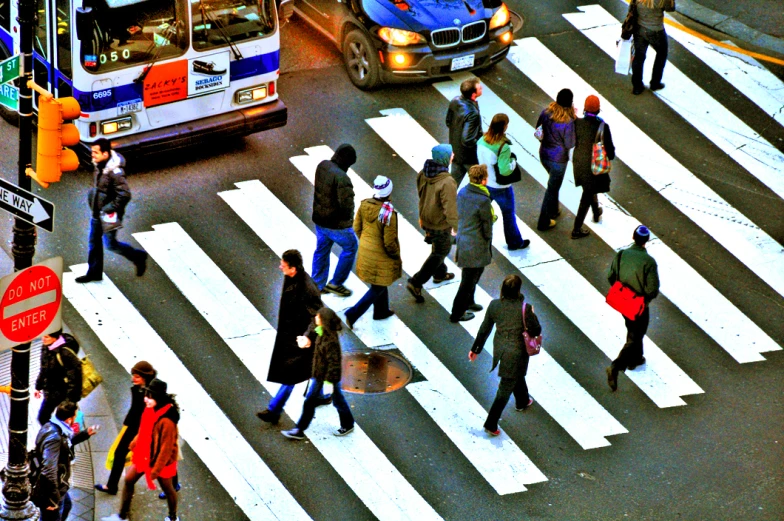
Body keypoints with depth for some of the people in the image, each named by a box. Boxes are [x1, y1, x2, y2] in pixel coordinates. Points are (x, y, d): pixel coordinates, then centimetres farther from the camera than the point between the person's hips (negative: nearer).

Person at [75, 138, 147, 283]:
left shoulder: (114, 172, -30)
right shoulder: (100, 165, -2)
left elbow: (125, 195, -30)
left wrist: (109, 208, -25)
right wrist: (92, 195, 10)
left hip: (109, 215, -9)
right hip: (97, 212, 9)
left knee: (110, 244, 5)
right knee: (94, 241, 16)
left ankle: (138, 257, 26)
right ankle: (94, 272, 30)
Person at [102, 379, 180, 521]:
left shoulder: (166, 421, -34)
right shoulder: (151, 410, -10)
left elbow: (166, 449, -27)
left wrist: (155, 471, -21)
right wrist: (133, 447, 15)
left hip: (160, 460, -8)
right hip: (144, 455, 8)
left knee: (167, 488, 15)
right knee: (129, 481, 13)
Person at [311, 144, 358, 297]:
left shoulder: (322, 166, -5)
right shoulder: (341, 178, -31)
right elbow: (347, 204, -28)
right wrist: (348, 217, -7)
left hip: (319, 218, 8)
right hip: (336, 223, -8)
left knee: (322, 250, 22)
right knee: (350, 248, 15)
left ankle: (317, 285, 34)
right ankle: (335, 283, 20)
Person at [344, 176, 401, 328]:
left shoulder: (364, 205, -11)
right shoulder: (389, 213, -30)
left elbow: (357, 228, 3)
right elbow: (390, 242, -23)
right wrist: (397, 257, -5)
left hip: (365, 251, 7)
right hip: (381, 257, -7)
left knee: (378, 284, 27)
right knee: (378, 288, 10)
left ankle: (381, 311, 44)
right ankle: (353, 314, 5)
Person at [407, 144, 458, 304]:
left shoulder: (424, 173, -9)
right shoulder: (447, 182, -33)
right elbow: (450, 208, -28)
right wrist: (455, 227, -13)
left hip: (426, 219, 8)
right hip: (440, 224, -8)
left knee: (438, 248, 29)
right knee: (439, 253, 9)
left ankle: (440, 274, 51)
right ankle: (416, 283, 6)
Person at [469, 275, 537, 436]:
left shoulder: (494, 305, -12)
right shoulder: (524, 309, -25)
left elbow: (484, 329, -3)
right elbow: (536, 330, -14)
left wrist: (476, 349, 9)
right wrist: (532, 315, 4)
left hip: (499, 349, 5)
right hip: (516, 353, -5)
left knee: (517, 375, 34)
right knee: (506, 388, 8)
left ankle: (522, 401, 59)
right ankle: (491, 423, 11)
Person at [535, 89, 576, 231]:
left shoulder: (546, 112, -11)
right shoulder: (568, 122, -27)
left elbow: (538, 129, 3)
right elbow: (569, 144, -17)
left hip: (544, 155, 6)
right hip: (558, 159, -6)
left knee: (554, 183, 30)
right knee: (552, 188, 11)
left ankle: (553, 210, 47)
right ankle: (544, 222, 21)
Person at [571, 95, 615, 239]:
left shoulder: (577, 123, -14)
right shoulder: (602, 126, -24)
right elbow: (609, 148, -16)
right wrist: (611, 156, 5)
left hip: (579, 162, 5)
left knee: (589, 190, 30)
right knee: (587, 196, 10)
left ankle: (596, 213, 55)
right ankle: (577, 229, 15)